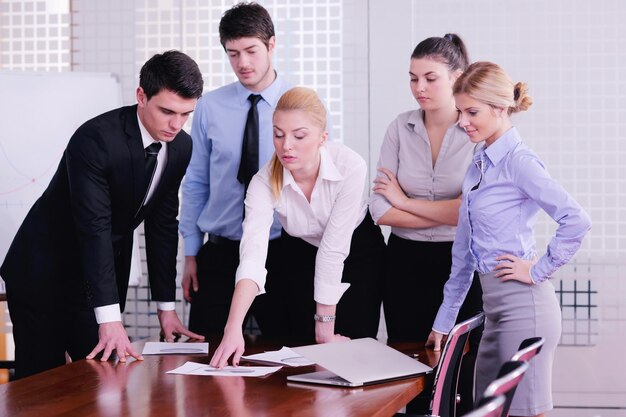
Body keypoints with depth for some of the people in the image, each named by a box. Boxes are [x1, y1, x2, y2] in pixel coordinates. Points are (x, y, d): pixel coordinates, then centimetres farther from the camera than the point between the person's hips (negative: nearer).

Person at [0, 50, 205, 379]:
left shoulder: (181, 148, -5)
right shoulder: (95, 139, -26)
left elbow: (162, 225, 3)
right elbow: (94, 228, -32)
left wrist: (166, 307, 1)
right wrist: (110, 320, -38)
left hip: (102, 274, 6)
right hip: (45, 274, -6)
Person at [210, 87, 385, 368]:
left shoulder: (350, 167, -32)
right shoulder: (265, 182, -27)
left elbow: (334, 249, -29)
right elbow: (252, 254, -39)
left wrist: (325, 324, -24)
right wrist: (233, 329, -52)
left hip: (357, 253, -1)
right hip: (301, 257, 2)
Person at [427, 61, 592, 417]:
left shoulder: (518, 161, -13)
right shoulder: (479, 164, 14)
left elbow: (577, 221, -23)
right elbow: (464, 249, 19)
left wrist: (539, 270, -14)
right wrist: (444, 320, 20)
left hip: (523, 305, -9)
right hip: (495, 305, 9)